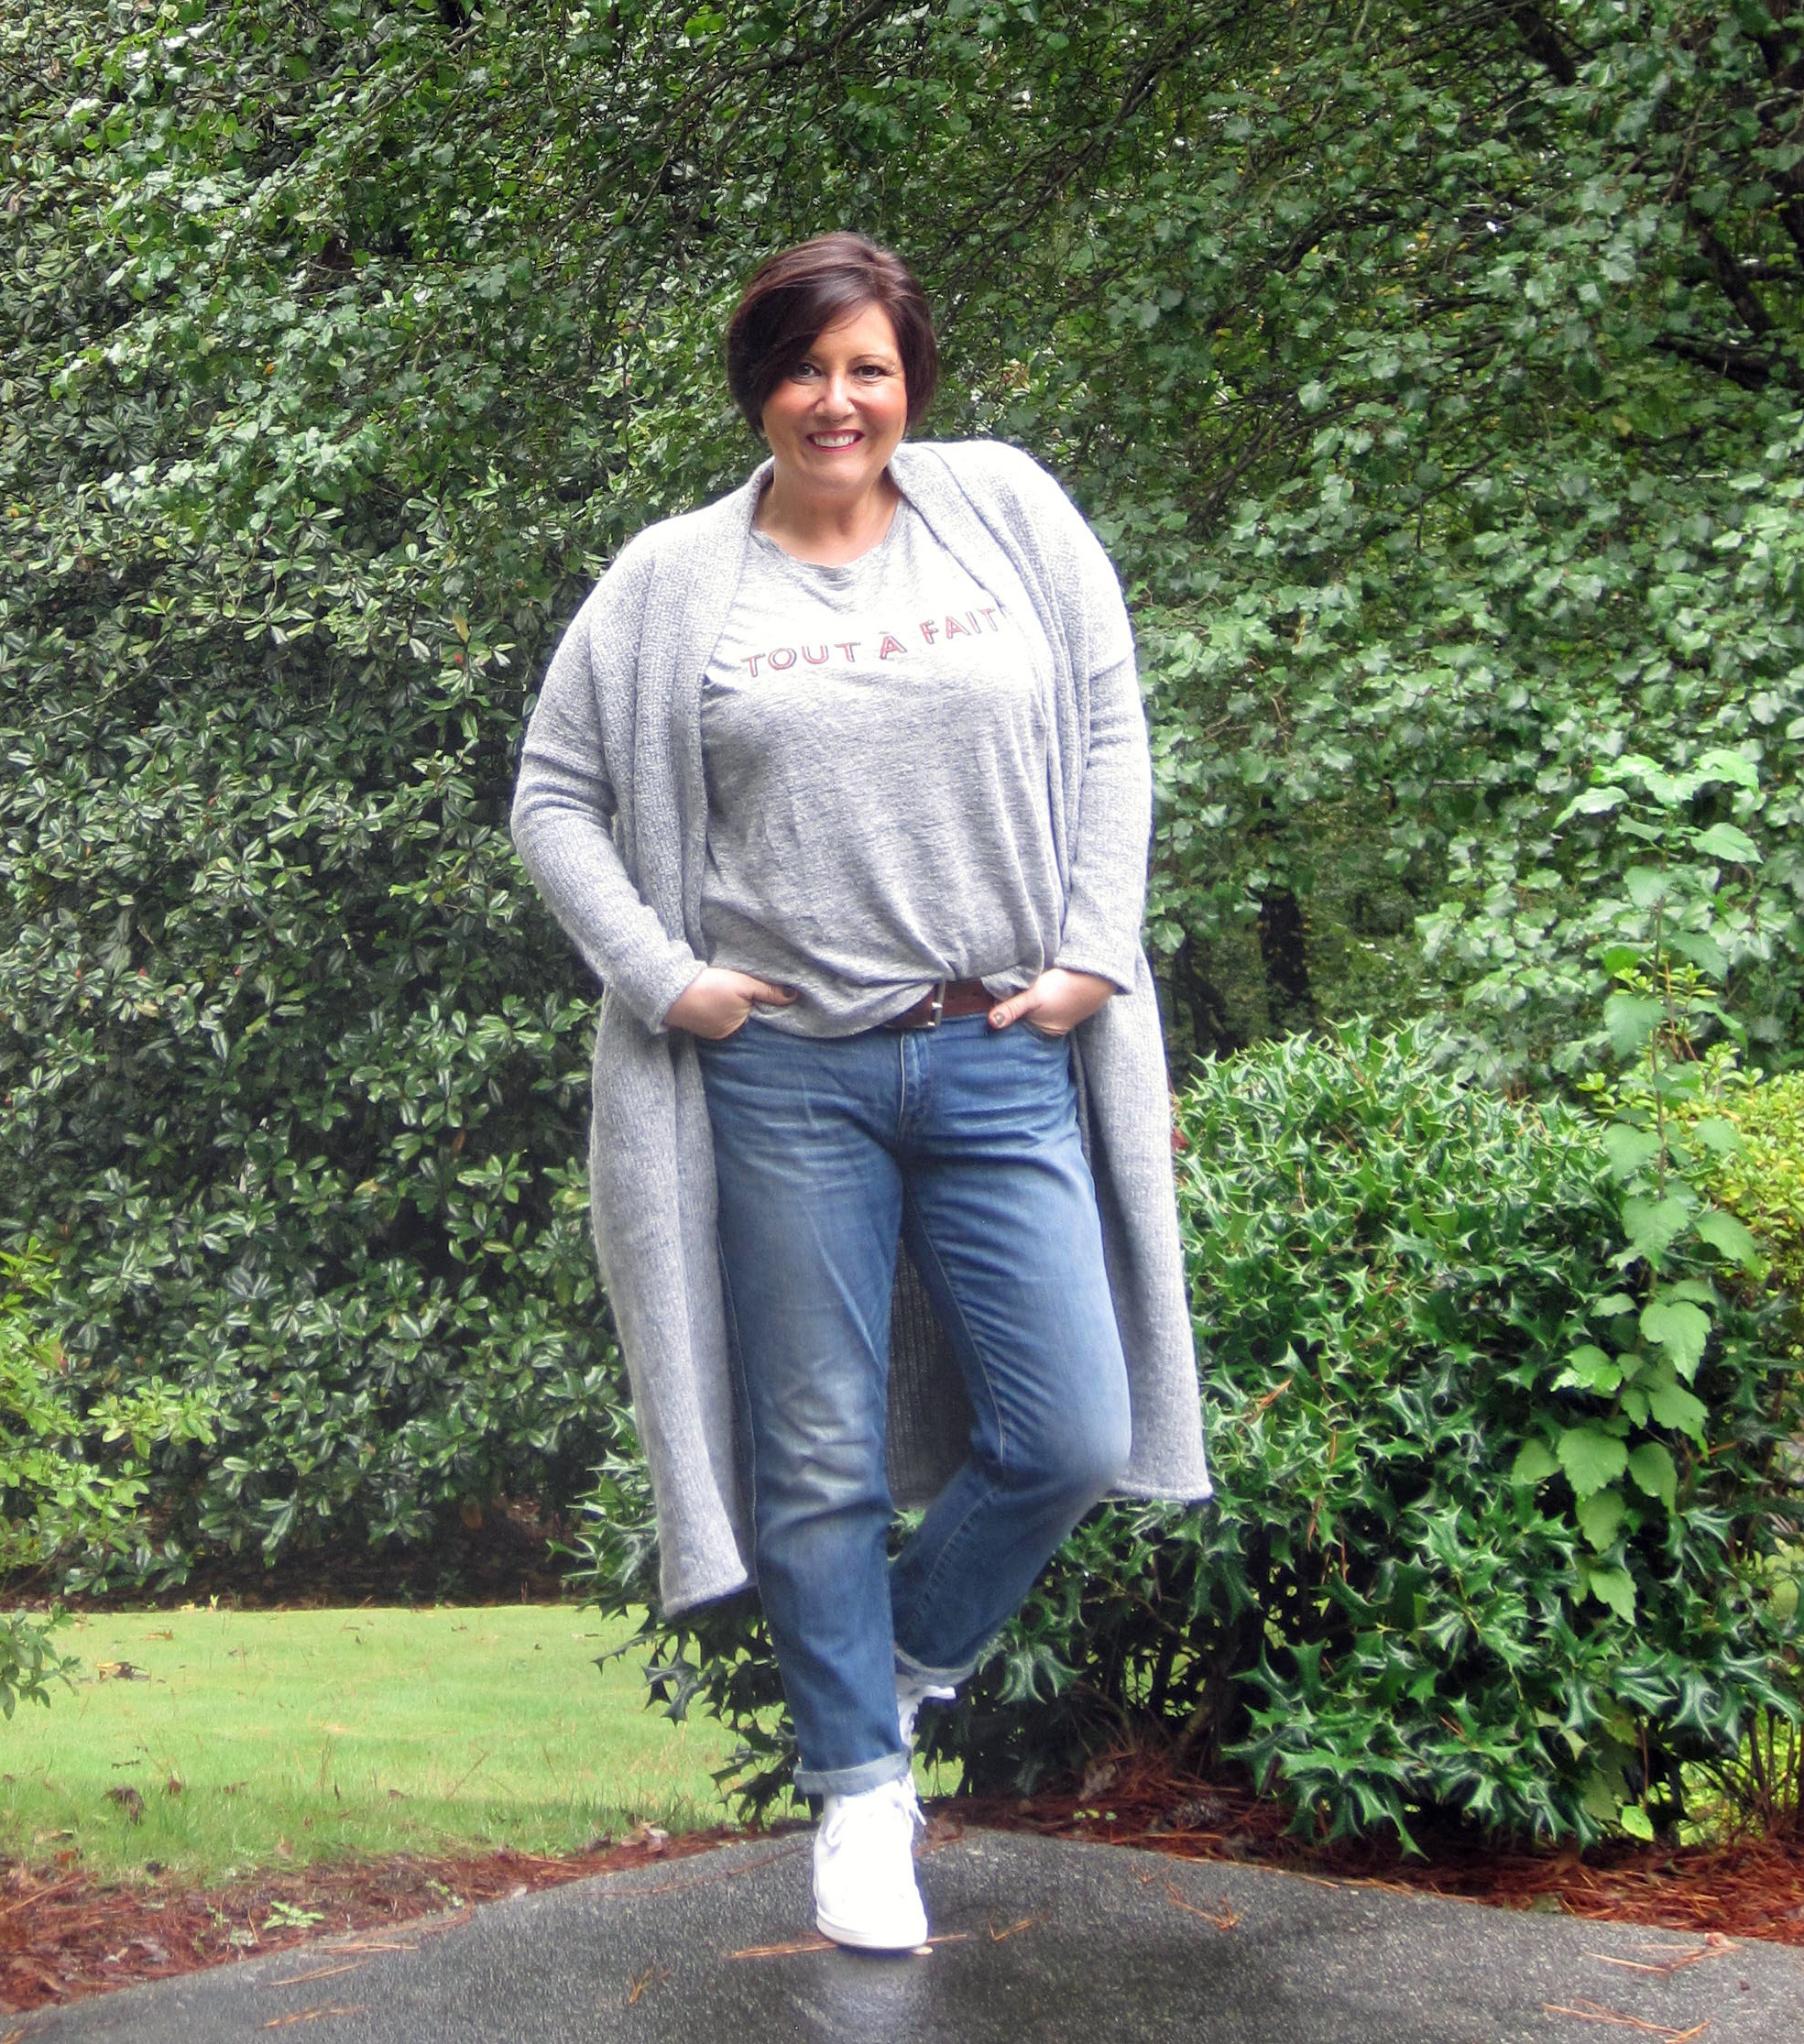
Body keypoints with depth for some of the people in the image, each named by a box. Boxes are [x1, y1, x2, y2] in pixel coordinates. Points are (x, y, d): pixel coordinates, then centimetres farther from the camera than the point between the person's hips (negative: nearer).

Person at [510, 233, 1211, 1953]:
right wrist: (658, 976, -3)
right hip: (785, 1072, -1)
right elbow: (554, 796, 9)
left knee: (1071, 1439, 0)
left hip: (1004, 1056, 1)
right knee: (821, 1461, 5)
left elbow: (1108, 733, 7)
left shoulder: (1006, 509, 6)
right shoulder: (674, 581, 3)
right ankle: (858, 1790, 21)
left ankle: (908, 1663, 27)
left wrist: (1095, 955, -1)